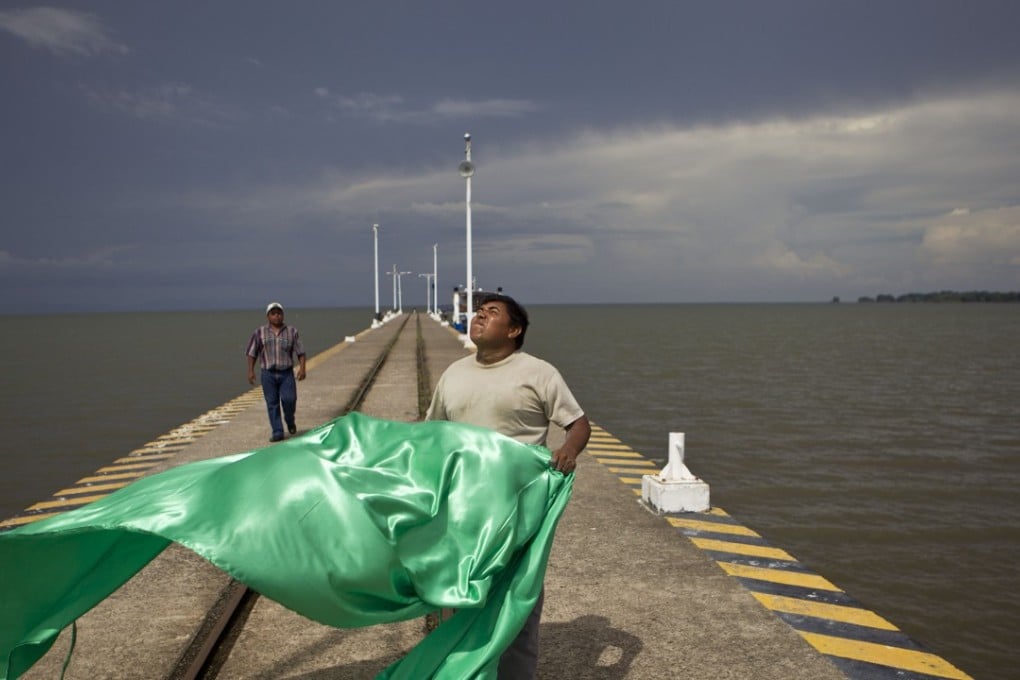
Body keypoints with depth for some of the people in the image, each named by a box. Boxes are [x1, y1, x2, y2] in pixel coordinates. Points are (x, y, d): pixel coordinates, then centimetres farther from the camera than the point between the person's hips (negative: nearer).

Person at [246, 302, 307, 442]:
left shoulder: (292, 331, 6)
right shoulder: (260, 333, 6)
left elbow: (300, 352, 4)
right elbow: (252, 353, 8)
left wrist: (302, 368, -8)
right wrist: (251, 371, 0)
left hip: (287, 373, 0)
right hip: (268, 374, 1)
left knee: (289, 399, -12)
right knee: (272, 403, 0)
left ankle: (290, 421, 18)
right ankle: (277, 432, 6)